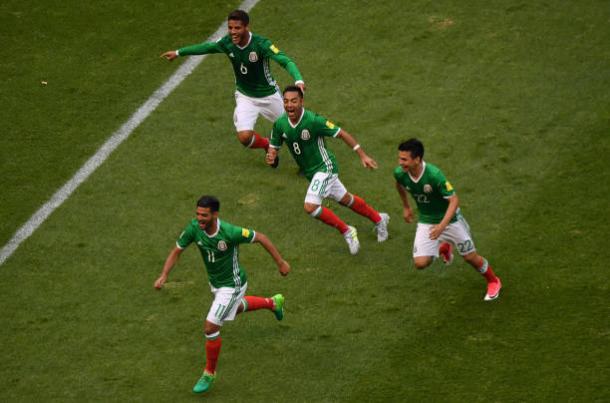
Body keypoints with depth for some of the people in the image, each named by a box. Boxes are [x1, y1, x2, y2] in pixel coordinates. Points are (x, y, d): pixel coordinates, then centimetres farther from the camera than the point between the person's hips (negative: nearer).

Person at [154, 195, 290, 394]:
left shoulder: (230, 232, -35)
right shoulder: (193, 228, -21)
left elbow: (260, 237, -21)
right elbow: (177, 251, -8)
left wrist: (281, 262, -14)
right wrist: (164, 275, -21)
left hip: (232, 285, -7)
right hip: (215, 282, 7)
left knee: (211, 328, -10)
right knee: (236, 307, 36)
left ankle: (209, 373, 13)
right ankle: (273, 303, 63)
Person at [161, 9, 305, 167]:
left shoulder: (261, 44, -28)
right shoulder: (227, 42, -15)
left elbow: (286, 61, -36)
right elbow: (207, 47, 5)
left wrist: (298, 80, -55)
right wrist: (178, 52, 13)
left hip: (268, 95, -2)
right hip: (245, 97, 2)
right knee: (244, 137, -16)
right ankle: (268, 145, 19)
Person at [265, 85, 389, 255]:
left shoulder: (313, 120, -26)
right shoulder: (279, 124, -10)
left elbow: (341, 134, -17)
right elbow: (274, 146, 4)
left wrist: (362, 155, -16)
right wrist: (270, 156, -21)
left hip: (325, 167, -7)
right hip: (309, 171, 7)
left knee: (310, 206, -21)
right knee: (345, 199, 22)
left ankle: (346, 231, -1)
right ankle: (379, 219, 45)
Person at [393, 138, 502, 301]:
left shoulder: (434, 174, -34)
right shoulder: (400, 173, -19)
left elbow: (454, 200, -30)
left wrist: (442, 226, -40)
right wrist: (406, 206, 18)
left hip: (450, 218, -4)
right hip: (426, 221, 4)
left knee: (470, 257, 5)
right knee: (421, 263, -8)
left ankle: (493, 281, 35)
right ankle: (444, 248, 27)